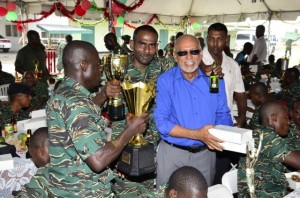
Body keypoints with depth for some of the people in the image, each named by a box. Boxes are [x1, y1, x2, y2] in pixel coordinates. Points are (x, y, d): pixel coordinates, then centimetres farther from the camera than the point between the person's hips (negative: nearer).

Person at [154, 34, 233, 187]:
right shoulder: (165, 80, -9)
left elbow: (222, 114, 6)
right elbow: (162, 122, -15)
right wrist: (197, 135, -24)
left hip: (205, 153, 3)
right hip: (173, 153, -3)